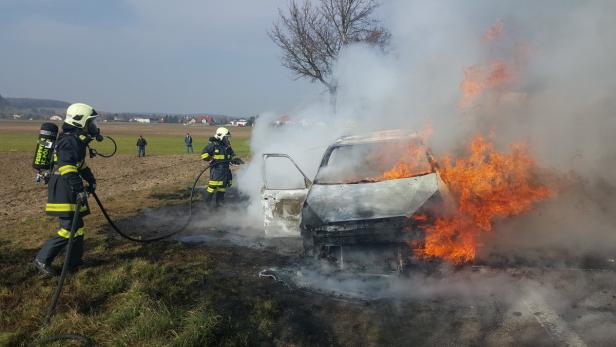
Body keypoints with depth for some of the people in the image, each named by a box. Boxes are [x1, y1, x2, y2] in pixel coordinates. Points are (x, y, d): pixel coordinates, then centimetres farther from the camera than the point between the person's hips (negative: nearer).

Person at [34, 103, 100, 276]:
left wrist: (91, 181, 31)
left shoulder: (77, 140, 14)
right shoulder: (69, 141, -19)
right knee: (68, 229, -9)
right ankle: (42, 259, 3)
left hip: (70, 190, 11)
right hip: (63, 191, -11)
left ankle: (75, 261, 26)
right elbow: (67, 168, -31)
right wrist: (79, 190, -34)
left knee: (78, 226, 15)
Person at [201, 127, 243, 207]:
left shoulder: (227, 147, 13)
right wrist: (211, 160, -21)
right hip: (216, 169, -7)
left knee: (223, 185, 13)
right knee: (213, 185, -11)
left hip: (225, 169, 7)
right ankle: (208, 201, 1)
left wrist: (237, 160, 1)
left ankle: (219, 202, 25)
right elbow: (204, 154, -10)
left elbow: (232, 156, 20)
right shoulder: (213, 145, -8)